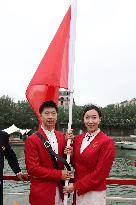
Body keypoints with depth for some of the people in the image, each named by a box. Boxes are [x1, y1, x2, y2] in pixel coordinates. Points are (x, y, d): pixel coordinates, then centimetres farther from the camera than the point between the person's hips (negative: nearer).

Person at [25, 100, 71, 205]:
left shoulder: (61, 136, 4)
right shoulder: (32, 140, -12)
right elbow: (32, 168, -15)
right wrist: (59, 174, -15)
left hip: (60, 191, 5)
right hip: (41, 193, -4)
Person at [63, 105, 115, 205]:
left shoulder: (107, 142, -14)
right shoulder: (78, 138, 3)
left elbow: (100, 173, -15)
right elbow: (76, 164, 10)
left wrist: (76, 186, -13)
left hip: (95, 193, -5)